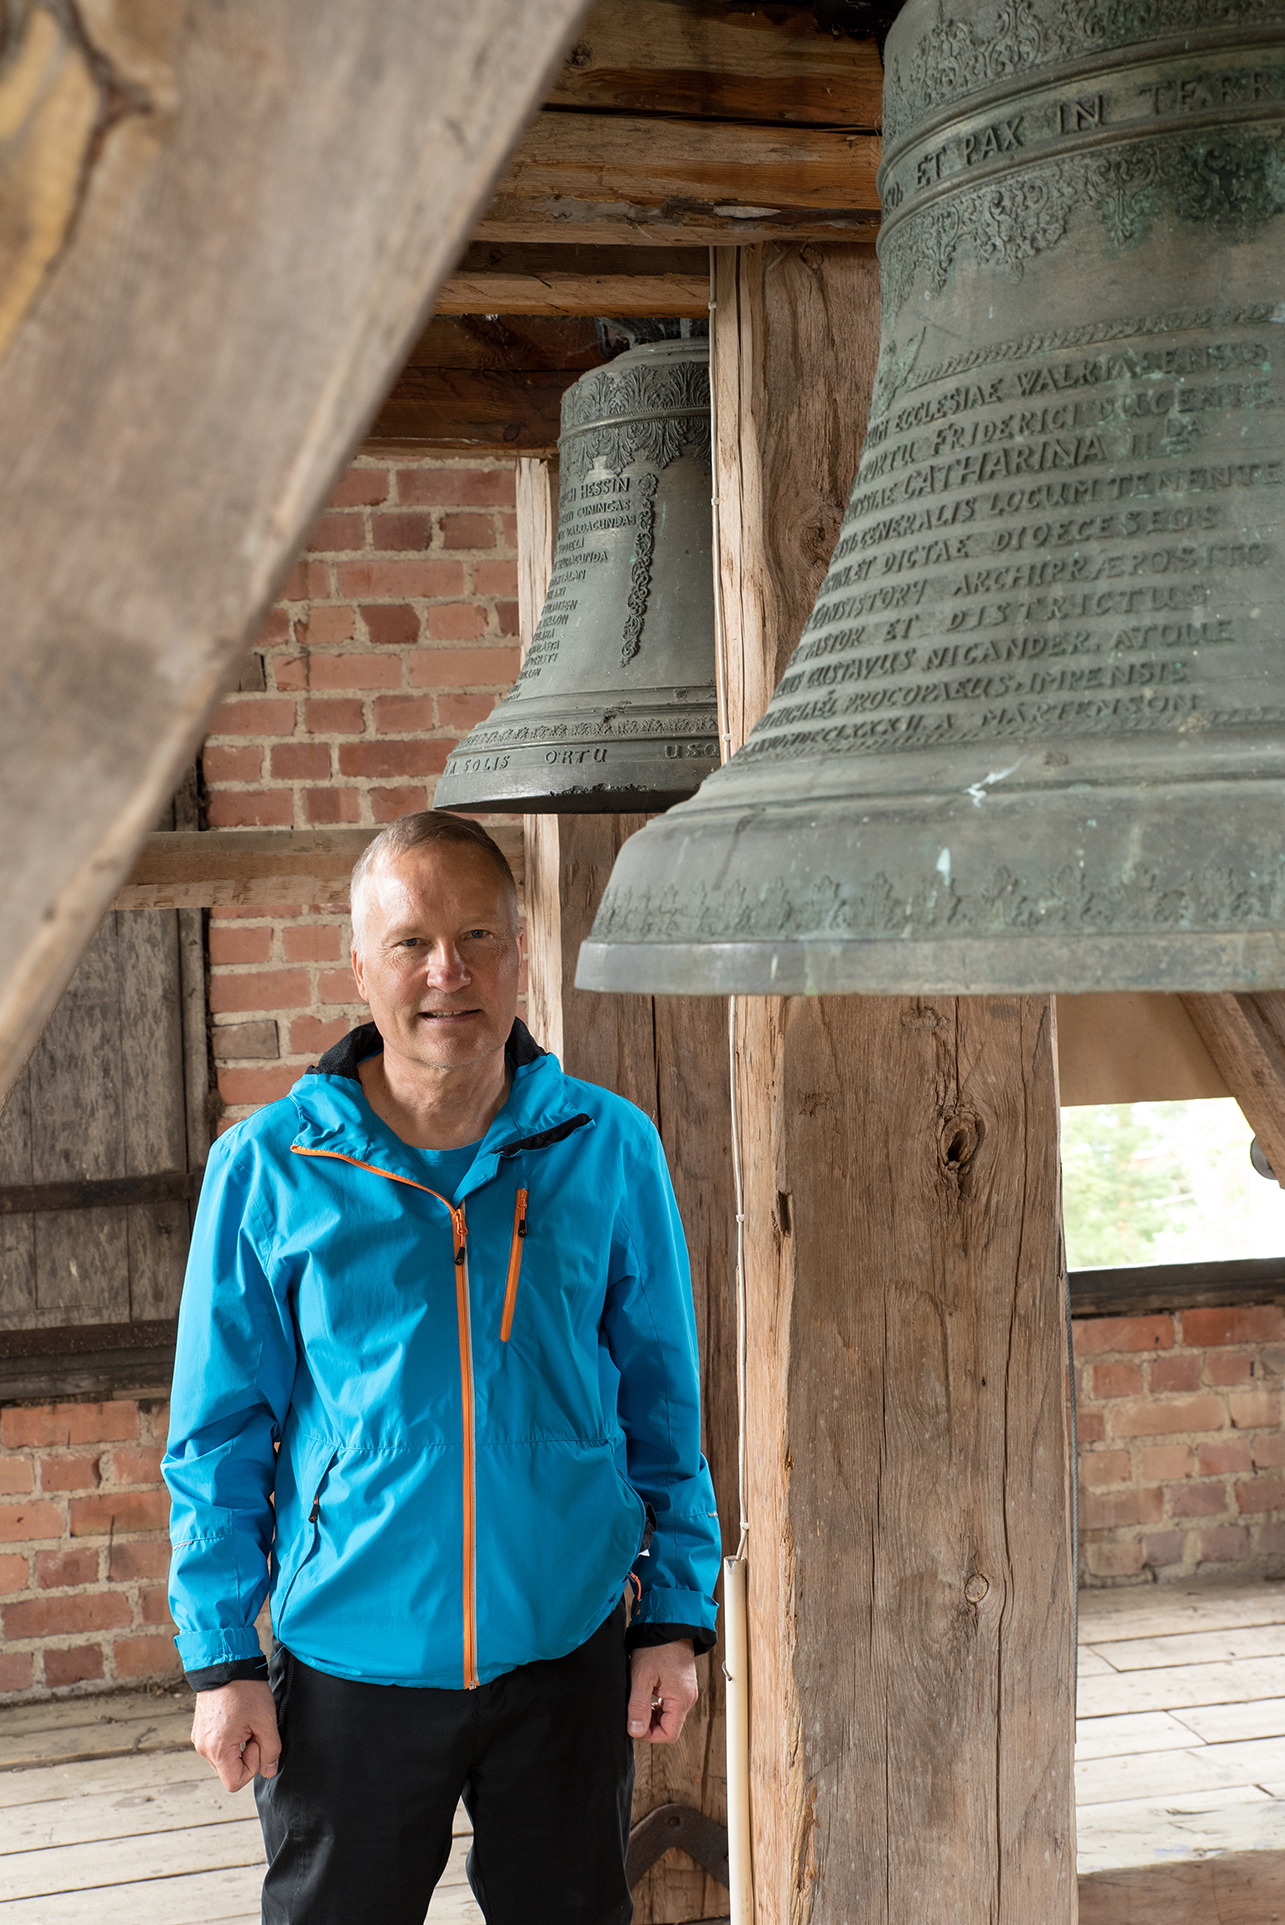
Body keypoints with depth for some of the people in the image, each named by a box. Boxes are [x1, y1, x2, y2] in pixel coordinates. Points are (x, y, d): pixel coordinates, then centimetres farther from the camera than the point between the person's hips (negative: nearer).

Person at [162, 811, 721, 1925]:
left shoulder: (609, 1150, -3)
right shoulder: (268, 1168, -6)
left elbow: (665, 1404, 5)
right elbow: (219, 1437, 0)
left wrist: (678, 1618, 2)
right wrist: (222, 1657, -3)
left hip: (567, 1655, 1)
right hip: (350, 1659, -1)